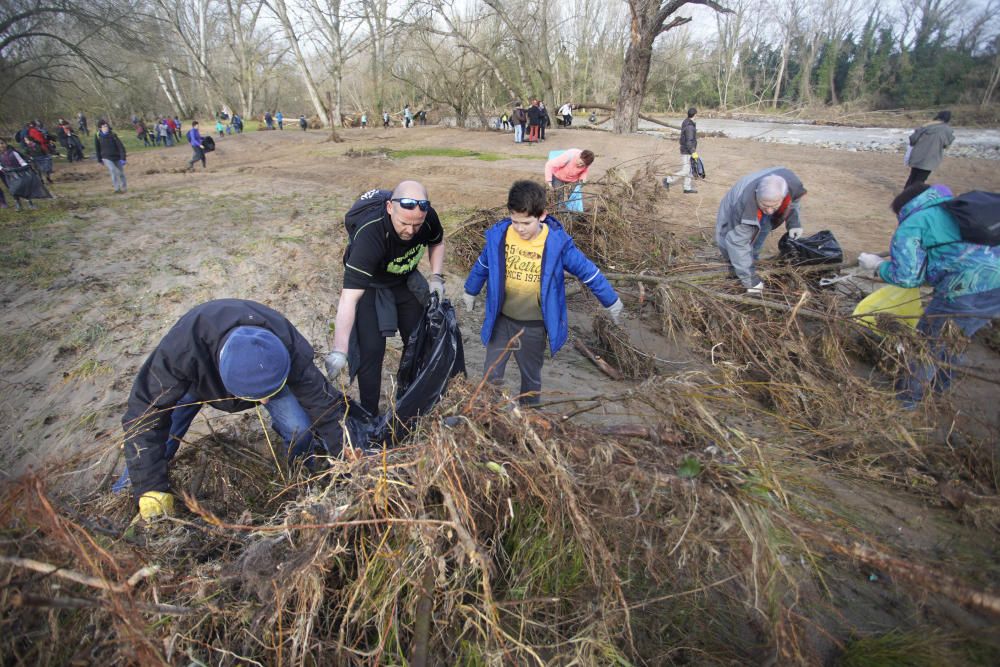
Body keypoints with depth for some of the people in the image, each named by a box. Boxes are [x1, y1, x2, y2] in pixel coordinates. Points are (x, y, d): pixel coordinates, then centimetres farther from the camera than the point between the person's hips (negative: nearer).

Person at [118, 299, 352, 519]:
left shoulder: (289, 349, -41)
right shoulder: (182, 348, -45)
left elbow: (325, 405, -31)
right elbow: (144, 415, -35)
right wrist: (151, 489, -36)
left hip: (263, 370, 0)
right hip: (197, 375, 0)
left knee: (301, 429, -17)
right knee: (157, 435, -9)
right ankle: (126, 492, 24)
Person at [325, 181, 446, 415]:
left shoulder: (428, 216, -25)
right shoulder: (370, 234, -40)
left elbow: (437, 243, 2)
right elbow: (349, 297, -44)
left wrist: (436, 277, -13)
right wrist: (339, 351, -49)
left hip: (405, 280, 5)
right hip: (370, 284, -5)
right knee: (371, 350, -12)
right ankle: (369, 416, 9)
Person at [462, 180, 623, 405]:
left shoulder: (556, 242, -19)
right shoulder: (499, 235, -11)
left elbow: (587, 271, -7)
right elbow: (482, 265, 8)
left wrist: (611, 302, 2)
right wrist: (470, 292, 22)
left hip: (534, 326, -2)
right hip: (501, 320, 2)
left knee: (531, 378, 17)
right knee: (491, 375, 11)